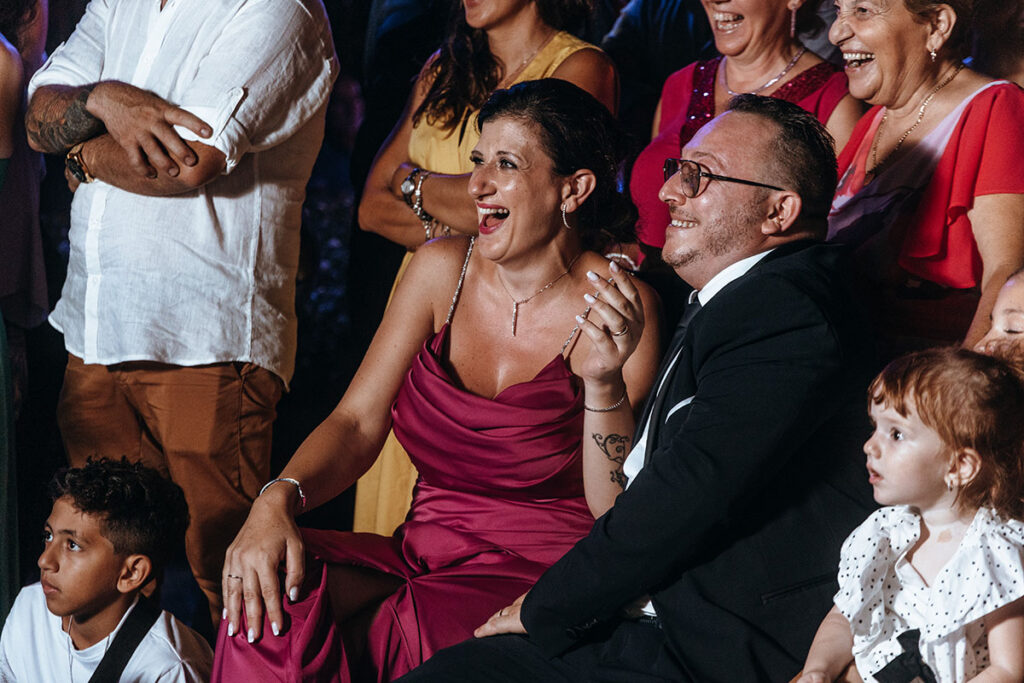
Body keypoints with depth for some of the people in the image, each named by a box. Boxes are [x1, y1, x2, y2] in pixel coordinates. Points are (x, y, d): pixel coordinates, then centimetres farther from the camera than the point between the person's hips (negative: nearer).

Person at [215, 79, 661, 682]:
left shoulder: (619, 309, -9)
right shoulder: (443, 269, 6)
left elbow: (615, 510, -11)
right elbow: (358, 421, 5)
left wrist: (605, 380, -27)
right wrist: (277, 502, -14)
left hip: (542, 573, -5)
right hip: (426, 555, 5)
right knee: (263, 596, -24)